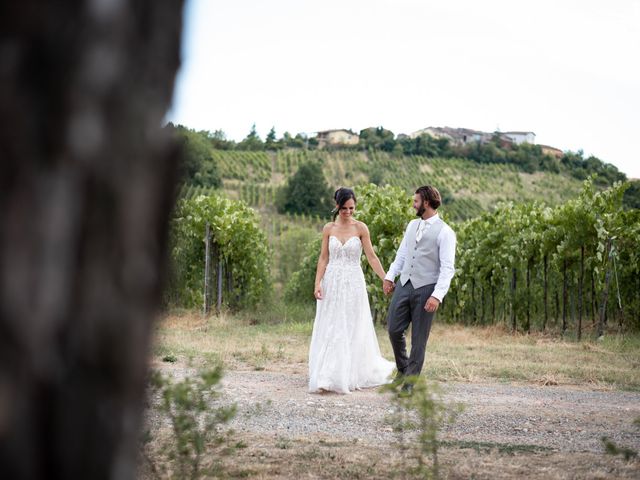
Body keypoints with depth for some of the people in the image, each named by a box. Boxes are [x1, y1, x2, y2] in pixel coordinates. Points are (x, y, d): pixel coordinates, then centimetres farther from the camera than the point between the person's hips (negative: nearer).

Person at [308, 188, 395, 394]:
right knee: (329, 331, 0)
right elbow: (323, 258, 4)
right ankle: (325, 378, 3)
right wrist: (317, 284, -6)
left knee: (352, 331, 2)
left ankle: (348, 377, 11)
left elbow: (371, 257, -3)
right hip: (332, 283, 2)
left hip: (353, 284, -2)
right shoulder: (328, 228, 4)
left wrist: (386, 280, -8)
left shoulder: (360, 228, -2)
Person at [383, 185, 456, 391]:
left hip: (426, 289, -6)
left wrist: (437, 295, -22)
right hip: (404, 285, 6)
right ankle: (403, 368, 28)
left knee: (419, 338, 2)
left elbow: (447, 268, -13)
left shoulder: (444, 232, -9)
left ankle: (410, 383, 12)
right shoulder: (413, 225, 13)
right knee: (394, 329, 4)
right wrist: (390, 276, 11)